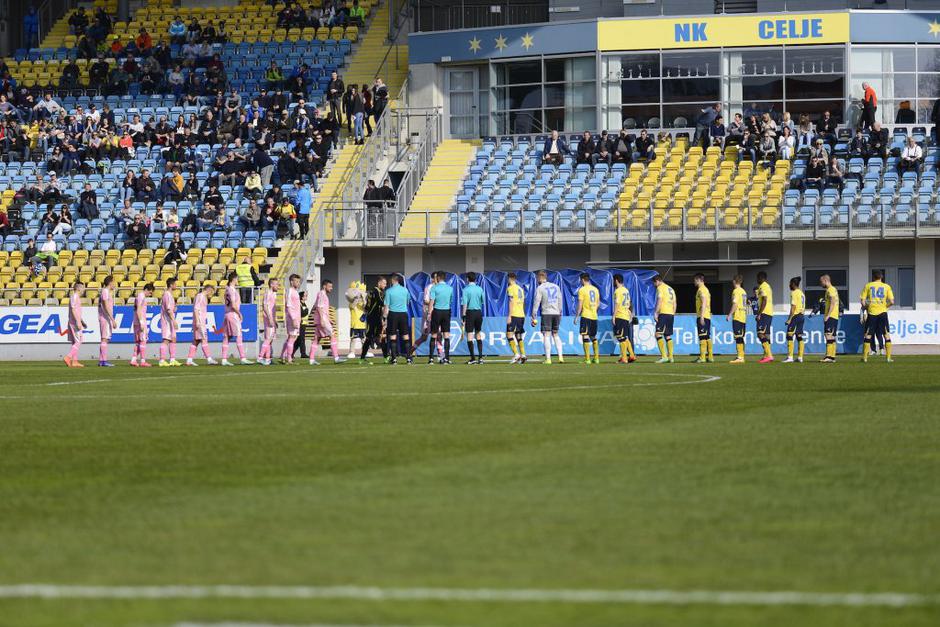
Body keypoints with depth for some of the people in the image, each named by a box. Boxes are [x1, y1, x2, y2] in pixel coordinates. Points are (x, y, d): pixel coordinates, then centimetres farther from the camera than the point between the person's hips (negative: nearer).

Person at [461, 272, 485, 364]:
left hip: (470, 312, -4)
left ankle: (473, 358, -3)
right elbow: (483, 302, 11)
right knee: (478, 335, 13)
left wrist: (463, 316, -9)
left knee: (469, 336, 0)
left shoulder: (466, 290, -7)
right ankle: (480, 357, 9)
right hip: (479, 312, 4)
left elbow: (464, 304, -11)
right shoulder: (480, 289, 5)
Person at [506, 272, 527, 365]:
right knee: (518, 336, 13)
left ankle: (516, 354, -17)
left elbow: (511, 302, -14)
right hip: (522, 315, 8)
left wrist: (509, 316, -16)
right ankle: (523, 355, 6)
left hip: (514, 315, -8)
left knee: (509, 334, -7)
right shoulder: (520, 288, 17)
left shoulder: (510, 288, -7)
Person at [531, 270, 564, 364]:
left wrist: (533, 317, -5)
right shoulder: (556, 287, 14)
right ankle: (560, 356, 3)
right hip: (556, 313, 5)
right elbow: (560, 301, 17)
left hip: (546, 313, -5)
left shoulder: (540, 288, -3)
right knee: (555, 335, 13)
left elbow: (536, 303, -6)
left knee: (546, 335, -4)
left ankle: (548, 359, -10)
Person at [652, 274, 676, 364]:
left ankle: (664, 356, -20)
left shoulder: (660, 288, -3)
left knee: (658, 334, -10)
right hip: (671, 314, 8)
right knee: (668, 336, 12)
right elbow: (674, 304, 22)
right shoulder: (671, 289, 21)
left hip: (663, 313, -8)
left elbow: (659, 301, -14)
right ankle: (670, 357, 9)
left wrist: (656, 313, -14)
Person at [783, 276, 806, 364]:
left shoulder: (794, 293, -10)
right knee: (799, 337, 8)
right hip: (802, 316, 9)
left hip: (795, 316, -9)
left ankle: (790, 357, -14)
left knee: (789, 336, -8)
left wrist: (789, 319, -16)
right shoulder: (802, 293, 16)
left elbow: (793, 307, -16)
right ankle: (800, 357, 6)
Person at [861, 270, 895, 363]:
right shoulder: (887, 287, 4)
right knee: (887, 335, 7)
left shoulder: (867, 286, 4)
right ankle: (888, 357, 3)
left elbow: (862, 301, -2)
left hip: (871, 312, 0)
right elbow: (892, 301, -3)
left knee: (868, 335, 8)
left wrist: (865, 307, 16)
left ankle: (865, 357, 6)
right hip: (882, 312, 0)